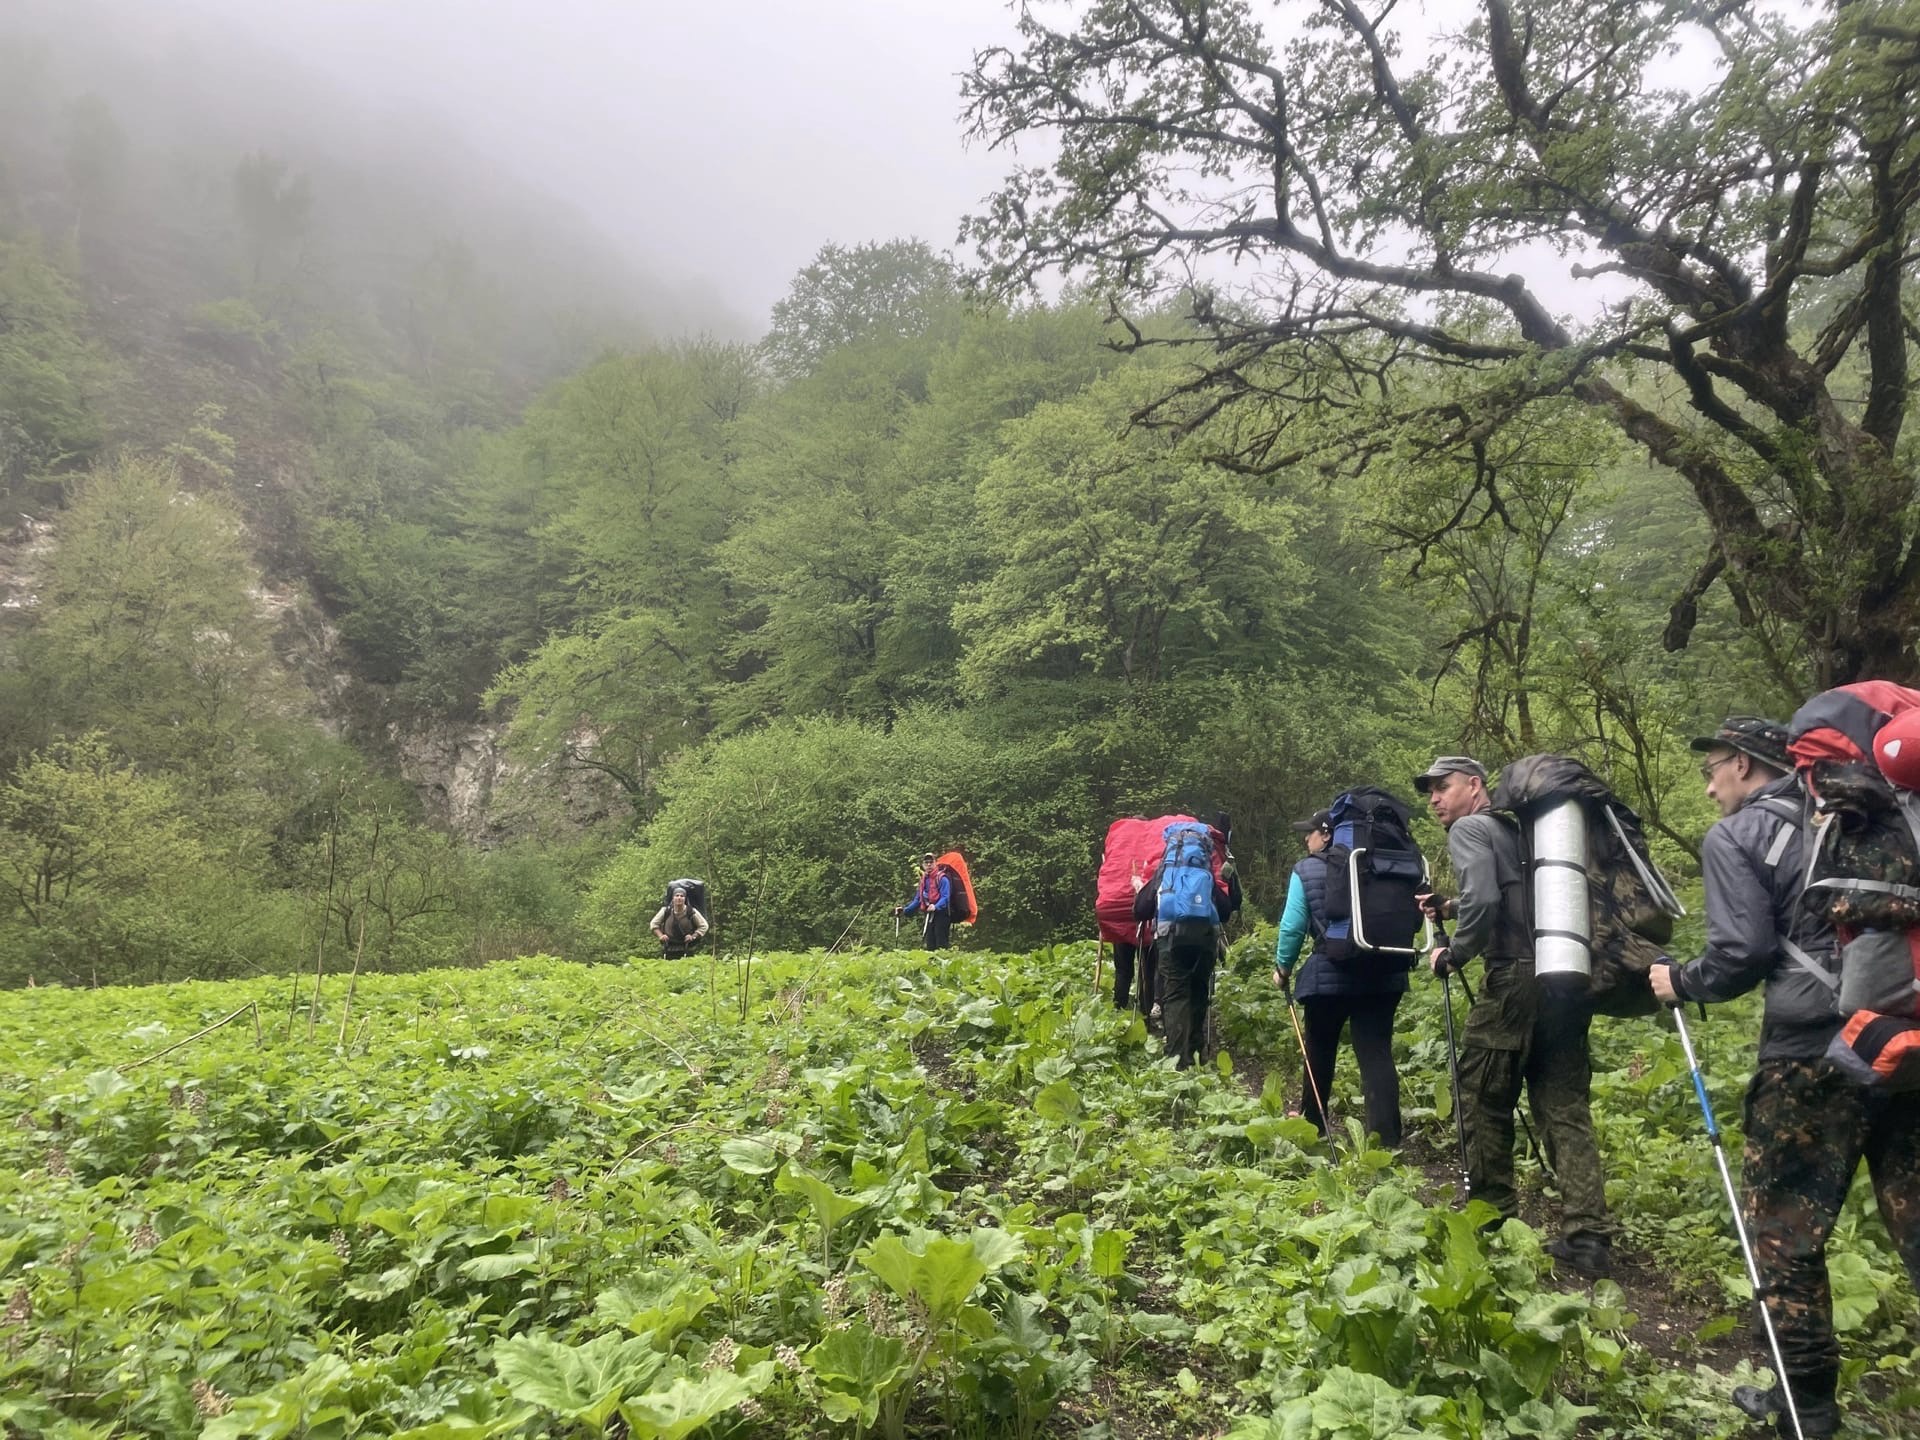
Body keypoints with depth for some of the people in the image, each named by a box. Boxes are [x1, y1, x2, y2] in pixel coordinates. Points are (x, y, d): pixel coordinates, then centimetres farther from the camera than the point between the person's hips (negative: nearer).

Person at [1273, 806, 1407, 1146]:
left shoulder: (1306, 870, -2)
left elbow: (1293, 925, -5)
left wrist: (1283, 966, 9)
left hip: (1329, 975, -2)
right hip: (1381, 973, 2)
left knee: (1320, 1052, 17)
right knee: (1377, 1053, -1)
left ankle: (1311, 1123, 34)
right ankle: (1387, 1137, -9)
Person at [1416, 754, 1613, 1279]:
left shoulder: (1469, 828, -2)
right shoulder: (1517, 827, 23)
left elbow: (1483, 902, -18)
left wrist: (1453, 955, -5)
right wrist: (1451, 910, 21)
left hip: (1515, 979, -8)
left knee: (1484, 1099, 8)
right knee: (1566, 1107, 7)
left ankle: (1493, 1221, 18)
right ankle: (1588, 1237, 1)